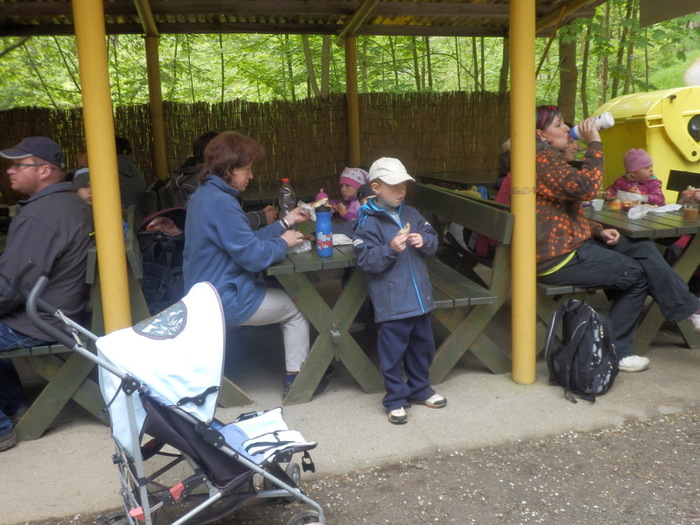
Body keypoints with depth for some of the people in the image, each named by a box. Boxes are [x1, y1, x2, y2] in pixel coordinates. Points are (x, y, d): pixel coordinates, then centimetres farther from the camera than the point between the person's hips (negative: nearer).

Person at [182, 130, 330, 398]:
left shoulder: (202, 195, 7)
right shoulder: (220, 202, -25)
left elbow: (246, 240, 10)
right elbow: (253, 256, -24)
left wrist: (284, 223, 8)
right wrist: (283, 243, -7)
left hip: (205, 295, 10)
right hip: (225, 303, -10)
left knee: (284, 295, 25)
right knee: (297, 307, 9)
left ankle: (296, 372, 30)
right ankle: (295, 378, 17)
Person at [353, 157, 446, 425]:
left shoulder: (411, 214, 8)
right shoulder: (368, 222, -11)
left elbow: (433, 240, 13)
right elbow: (367, 260, -16)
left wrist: (424, 241, -8)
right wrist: (391, 249, -28)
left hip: (420, 297, 7)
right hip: (391, 302, -7)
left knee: (422, 345, 20)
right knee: (393, 352, 3)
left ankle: (420, 389, 39)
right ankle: (396, 400, 20)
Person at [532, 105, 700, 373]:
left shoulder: (550, 159, 19)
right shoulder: (543, 160, -15)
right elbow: (586, 187, -29)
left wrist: (598, 231, 8)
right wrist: (594, 143, -19)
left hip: (569, 243, 10)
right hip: (558, 259, -10)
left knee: (643, 248, 4)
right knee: (637, 273, -4)